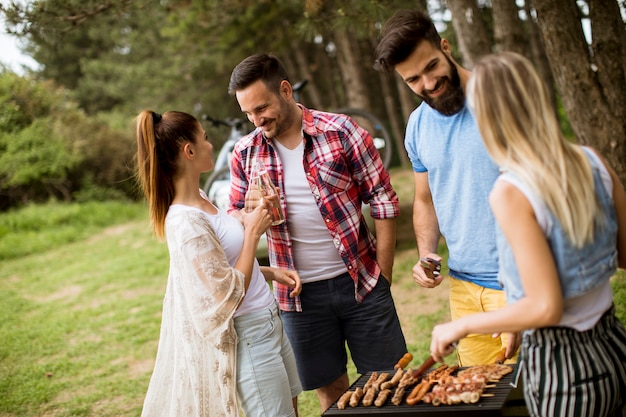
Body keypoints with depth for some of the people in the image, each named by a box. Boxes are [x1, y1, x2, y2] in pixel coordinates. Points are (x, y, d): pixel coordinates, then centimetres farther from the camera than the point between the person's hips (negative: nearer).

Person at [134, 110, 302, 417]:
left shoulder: (200, 200, 4)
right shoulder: (187, 223, -25)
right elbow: (229, 296, -23)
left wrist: (272, 273, 5)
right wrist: (252, 232, -17)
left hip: (268, 322, 9)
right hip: (248, 336, -9)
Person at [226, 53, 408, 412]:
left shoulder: (340, 131, -9)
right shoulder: (246, 154, 0)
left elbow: (383, 200, -5)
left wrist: (382, 276, -6)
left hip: (358, 280, -2)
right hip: (300, 294, 2)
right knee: (330, 390, 13)